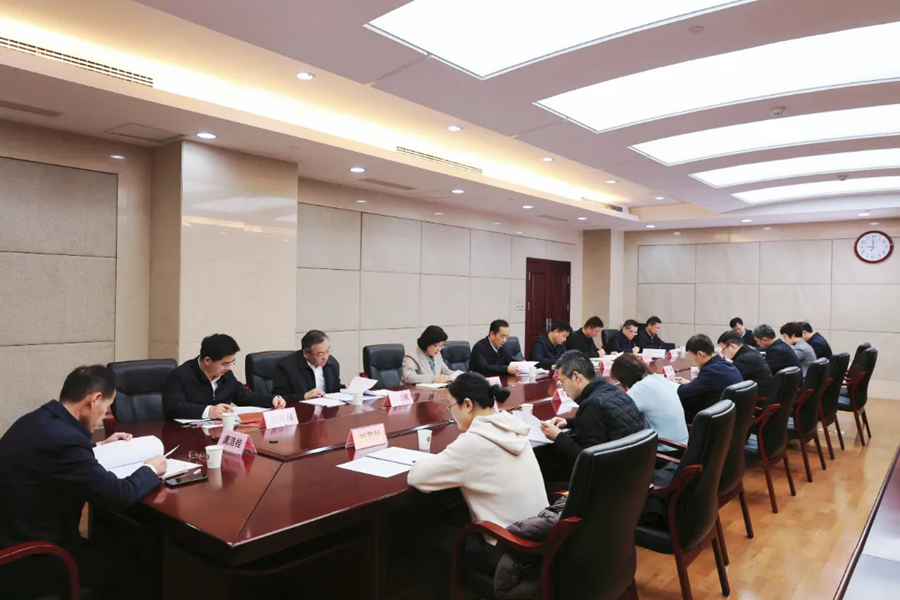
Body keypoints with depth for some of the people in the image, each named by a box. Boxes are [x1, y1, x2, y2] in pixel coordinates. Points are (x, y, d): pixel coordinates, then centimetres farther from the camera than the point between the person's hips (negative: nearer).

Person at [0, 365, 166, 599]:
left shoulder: (36, 420, 0)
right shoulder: (63, 438, -29)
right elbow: (119, 494, -24)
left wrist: (100, 445, 26)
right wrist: (150, 469, -7)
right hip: (24, 563, -9)